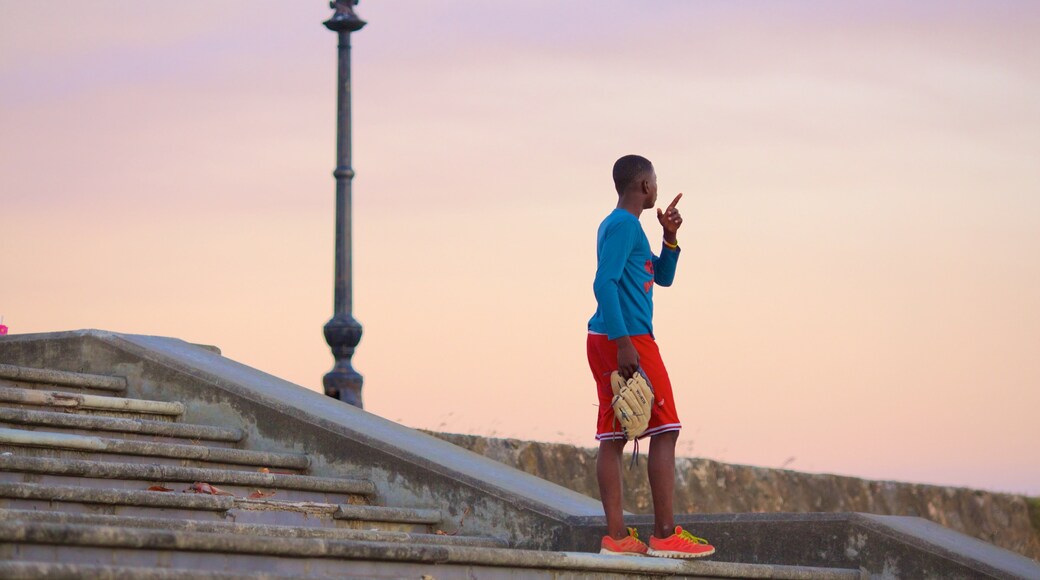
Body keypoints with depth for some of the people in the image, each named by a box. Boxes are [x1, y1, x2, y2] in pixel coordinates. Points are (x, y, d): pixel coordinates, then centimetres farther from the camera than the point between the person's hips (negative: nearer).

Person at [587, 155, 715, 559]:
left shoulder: (620, 226, 22)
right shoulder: (623, 225, -9)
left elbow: (663, 277, 28)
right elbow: (604, 283, -20)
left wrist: (670, 237, 11)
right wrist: (623, 343, -26)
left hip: (606, 342, 10)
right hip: (629, 339, -10)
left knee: (613, 436, 3)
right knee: (664, 430, -7)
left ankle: (616, 535, 0)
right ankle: (665, 533, -9)